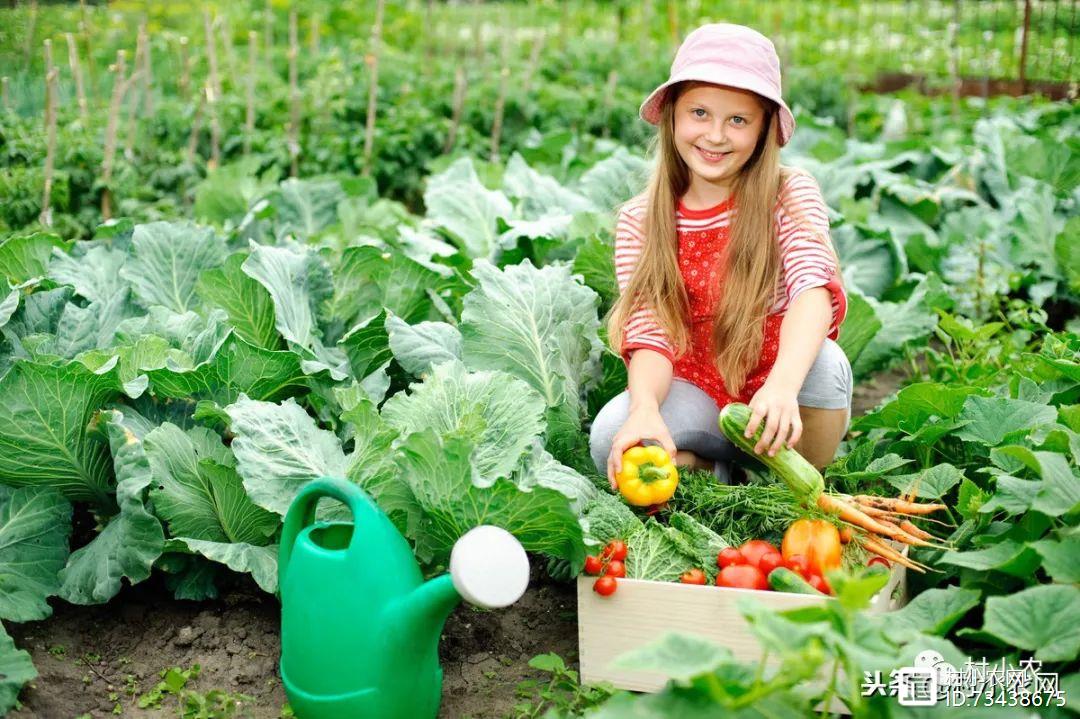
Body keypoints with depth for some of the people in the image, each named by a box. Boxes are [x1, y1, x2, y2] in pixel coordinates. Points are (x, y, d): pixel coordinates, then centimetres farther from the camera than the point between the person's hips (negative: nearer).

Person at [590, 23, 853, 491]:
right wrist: (645, 408, -37)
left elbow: (814, 287, -28)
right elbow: (649, 339, -12)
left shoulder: (791, 194, -9)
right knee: (611, 437, -31)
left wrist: (783, 384, -49)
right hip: (697, 396, 1)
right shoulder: (639, 222, -3)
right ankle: (708, 468, 0)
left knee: (823, 361, -35)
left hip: (785, 393, 0)